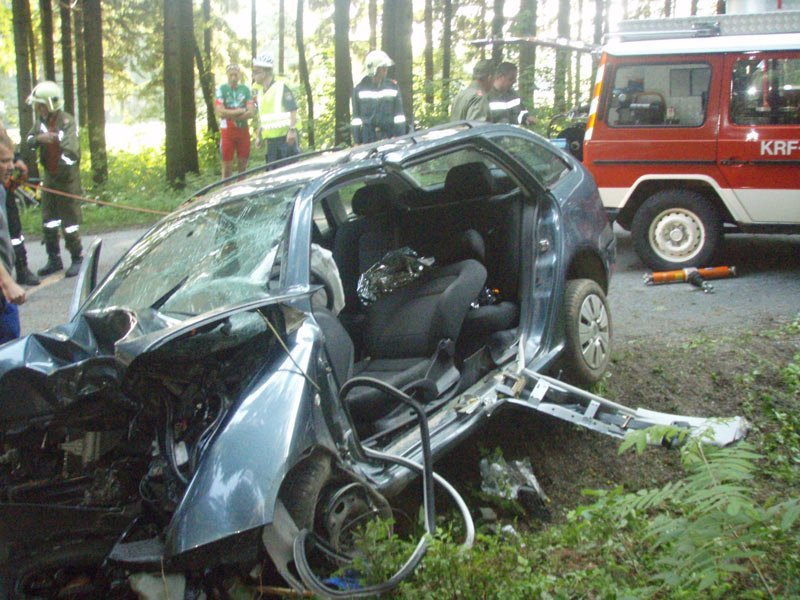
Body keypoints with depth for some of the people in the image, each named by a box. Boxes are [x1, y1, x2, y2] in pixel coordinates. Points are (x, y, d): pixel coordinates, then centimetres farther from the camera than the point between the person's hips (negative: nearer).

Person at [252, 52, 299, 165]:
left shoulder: (281, 87, -9)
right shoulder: (260, 91, 15)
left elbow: (293, 110, -13)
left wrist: (292, 130, -22)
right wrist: (258, 135, 20)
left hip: (286, 138, -8)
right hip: (271, 140, 8)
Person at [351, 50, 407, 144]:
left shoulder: (393, 86, 5)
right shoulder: (360, 89, 3)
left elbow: (399, 114, 5)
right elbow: (356, 117, 5)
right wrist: (356, 141, 2)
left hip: (389, 136, 1)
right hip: (368, 138, 0)